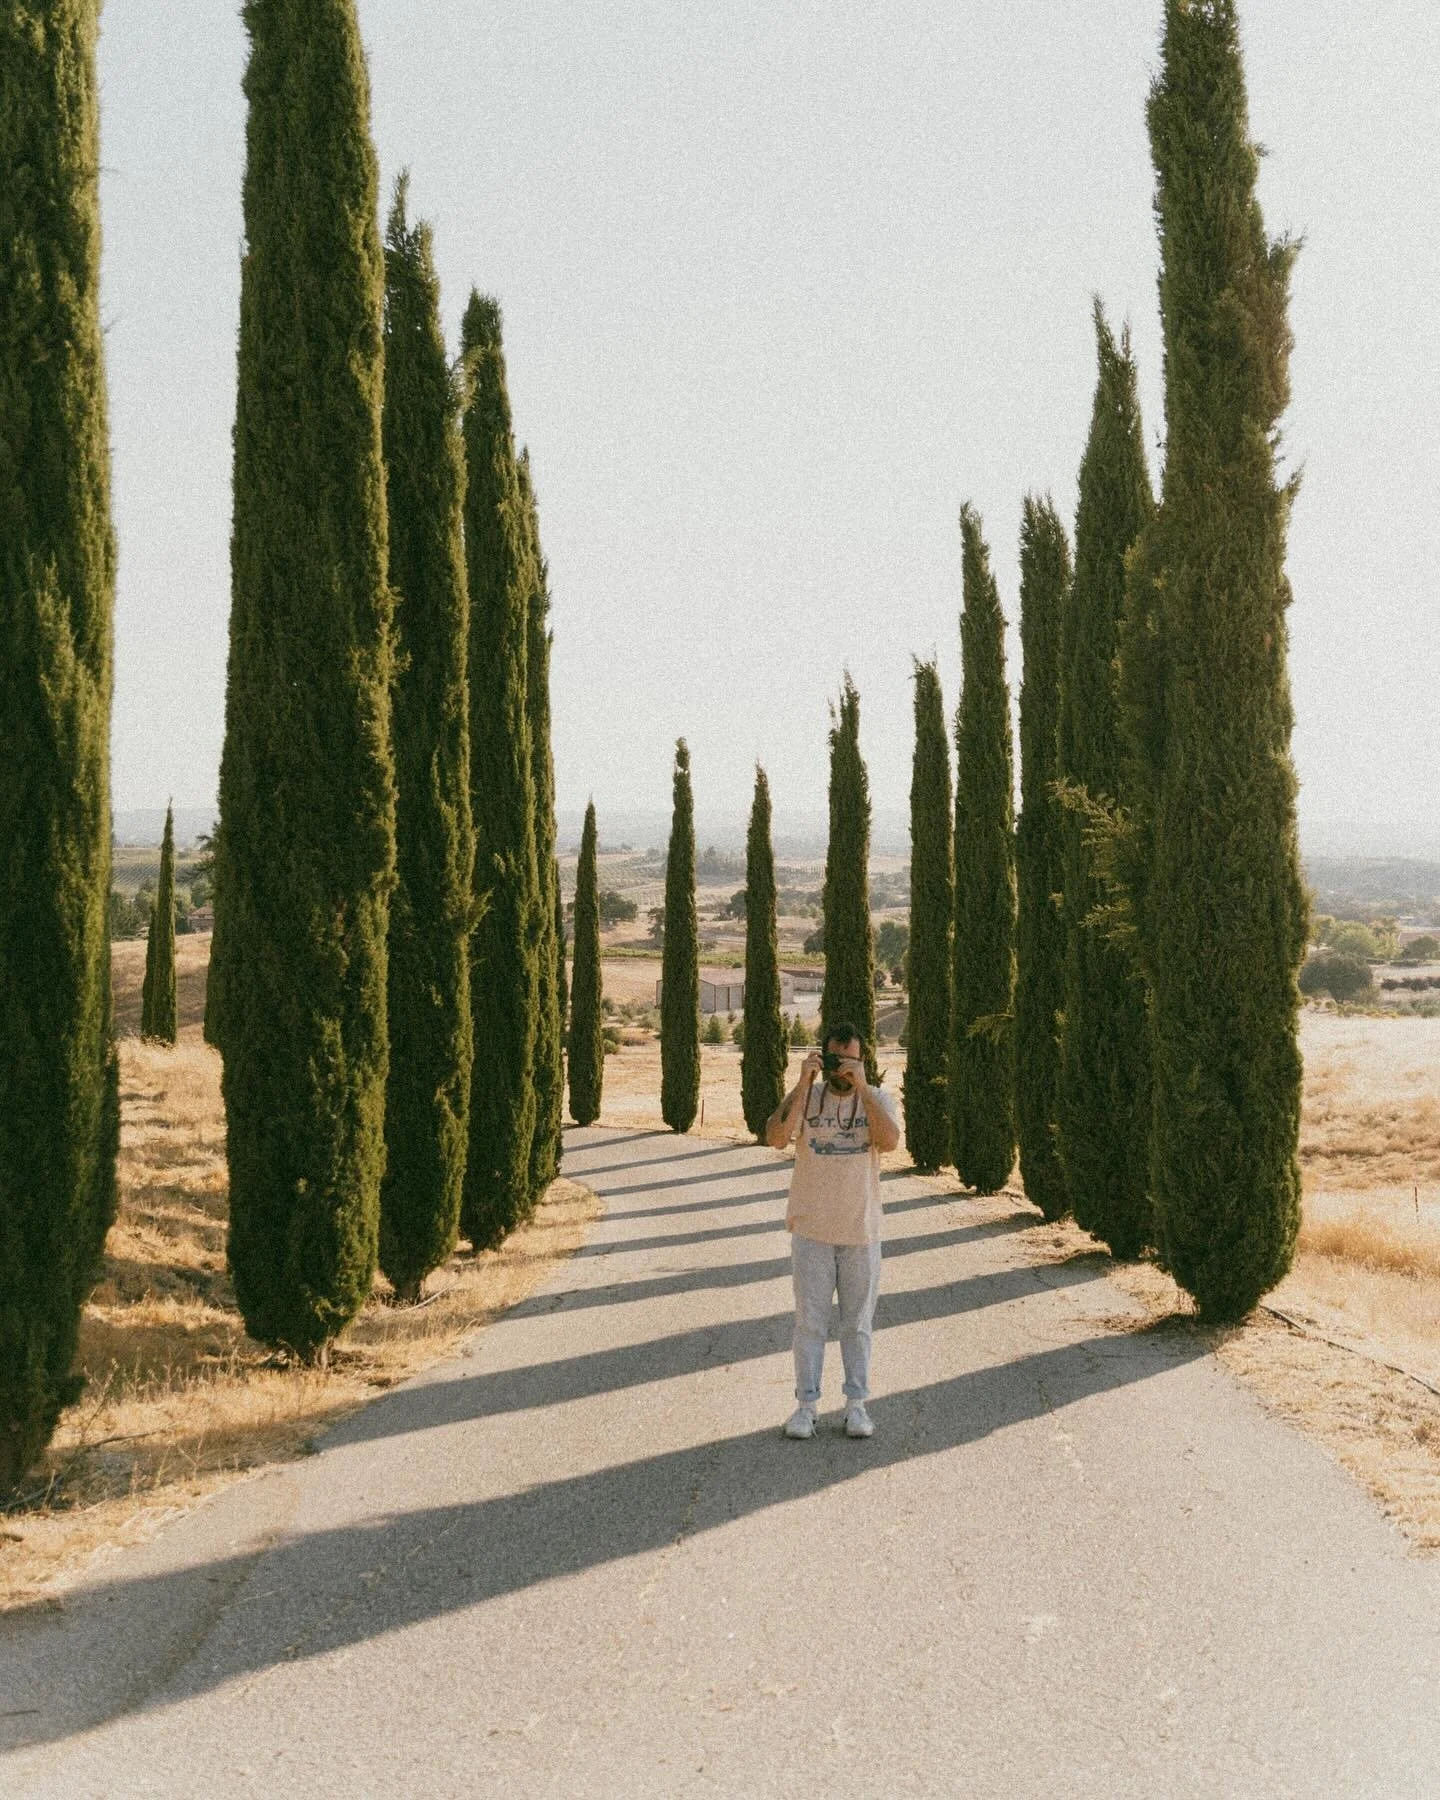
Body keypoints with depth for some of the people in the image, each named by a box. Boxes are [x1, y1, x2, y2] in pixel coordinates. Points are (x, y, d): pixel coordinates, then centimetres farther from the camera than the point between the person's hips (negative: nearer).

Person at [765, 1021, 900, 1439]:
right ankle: (806, 1404, 14)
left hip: (862, 1232, 0)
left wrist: (861, 1086, -24)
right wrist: (803, 1083, -23)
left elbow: (889, 1141, -21)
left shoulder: (877, 1098, -2)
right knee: (810, 1322, 6)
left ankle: (856, 1404, 19)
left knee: (858, 1323, 10)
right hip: (812, 1231, 0)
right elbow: (776, 1138, -20)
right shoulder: (804, 1097, -3)